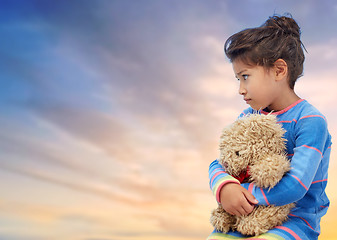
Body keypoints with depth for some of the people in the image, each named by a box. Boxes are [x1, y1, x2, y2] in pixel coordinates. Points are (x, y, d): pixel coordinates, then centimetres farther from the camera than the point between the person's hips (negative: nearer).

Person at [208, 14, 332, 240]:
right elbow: (218, 165, 6)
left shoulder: (310, 122, -14)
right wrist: (224, 187, -17)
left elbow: (295, 186, -22)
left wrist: (244, 192, -15)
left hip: (296, 221, -5)